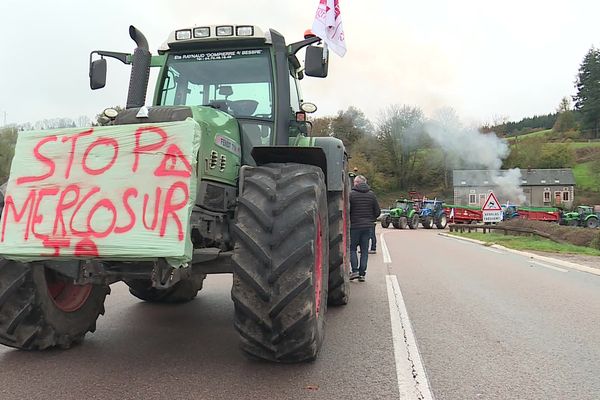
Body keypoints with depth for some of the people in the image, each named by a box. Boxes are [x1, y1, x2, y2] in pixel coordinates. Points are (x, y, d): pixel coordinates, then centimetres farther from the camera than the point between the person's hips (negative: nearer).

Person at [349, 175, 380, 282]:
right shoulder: (371, 194, 4)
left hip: (355, 226, -3)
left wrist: (348, 221, 8)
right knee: (364, 250, 8)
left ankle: (355, 270, -3)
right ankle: (362, 274, 8)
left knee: (352, 249, 9)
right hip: (368, 226, 3)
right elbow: (377, 212, 5)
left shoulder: (351, 194, -8)